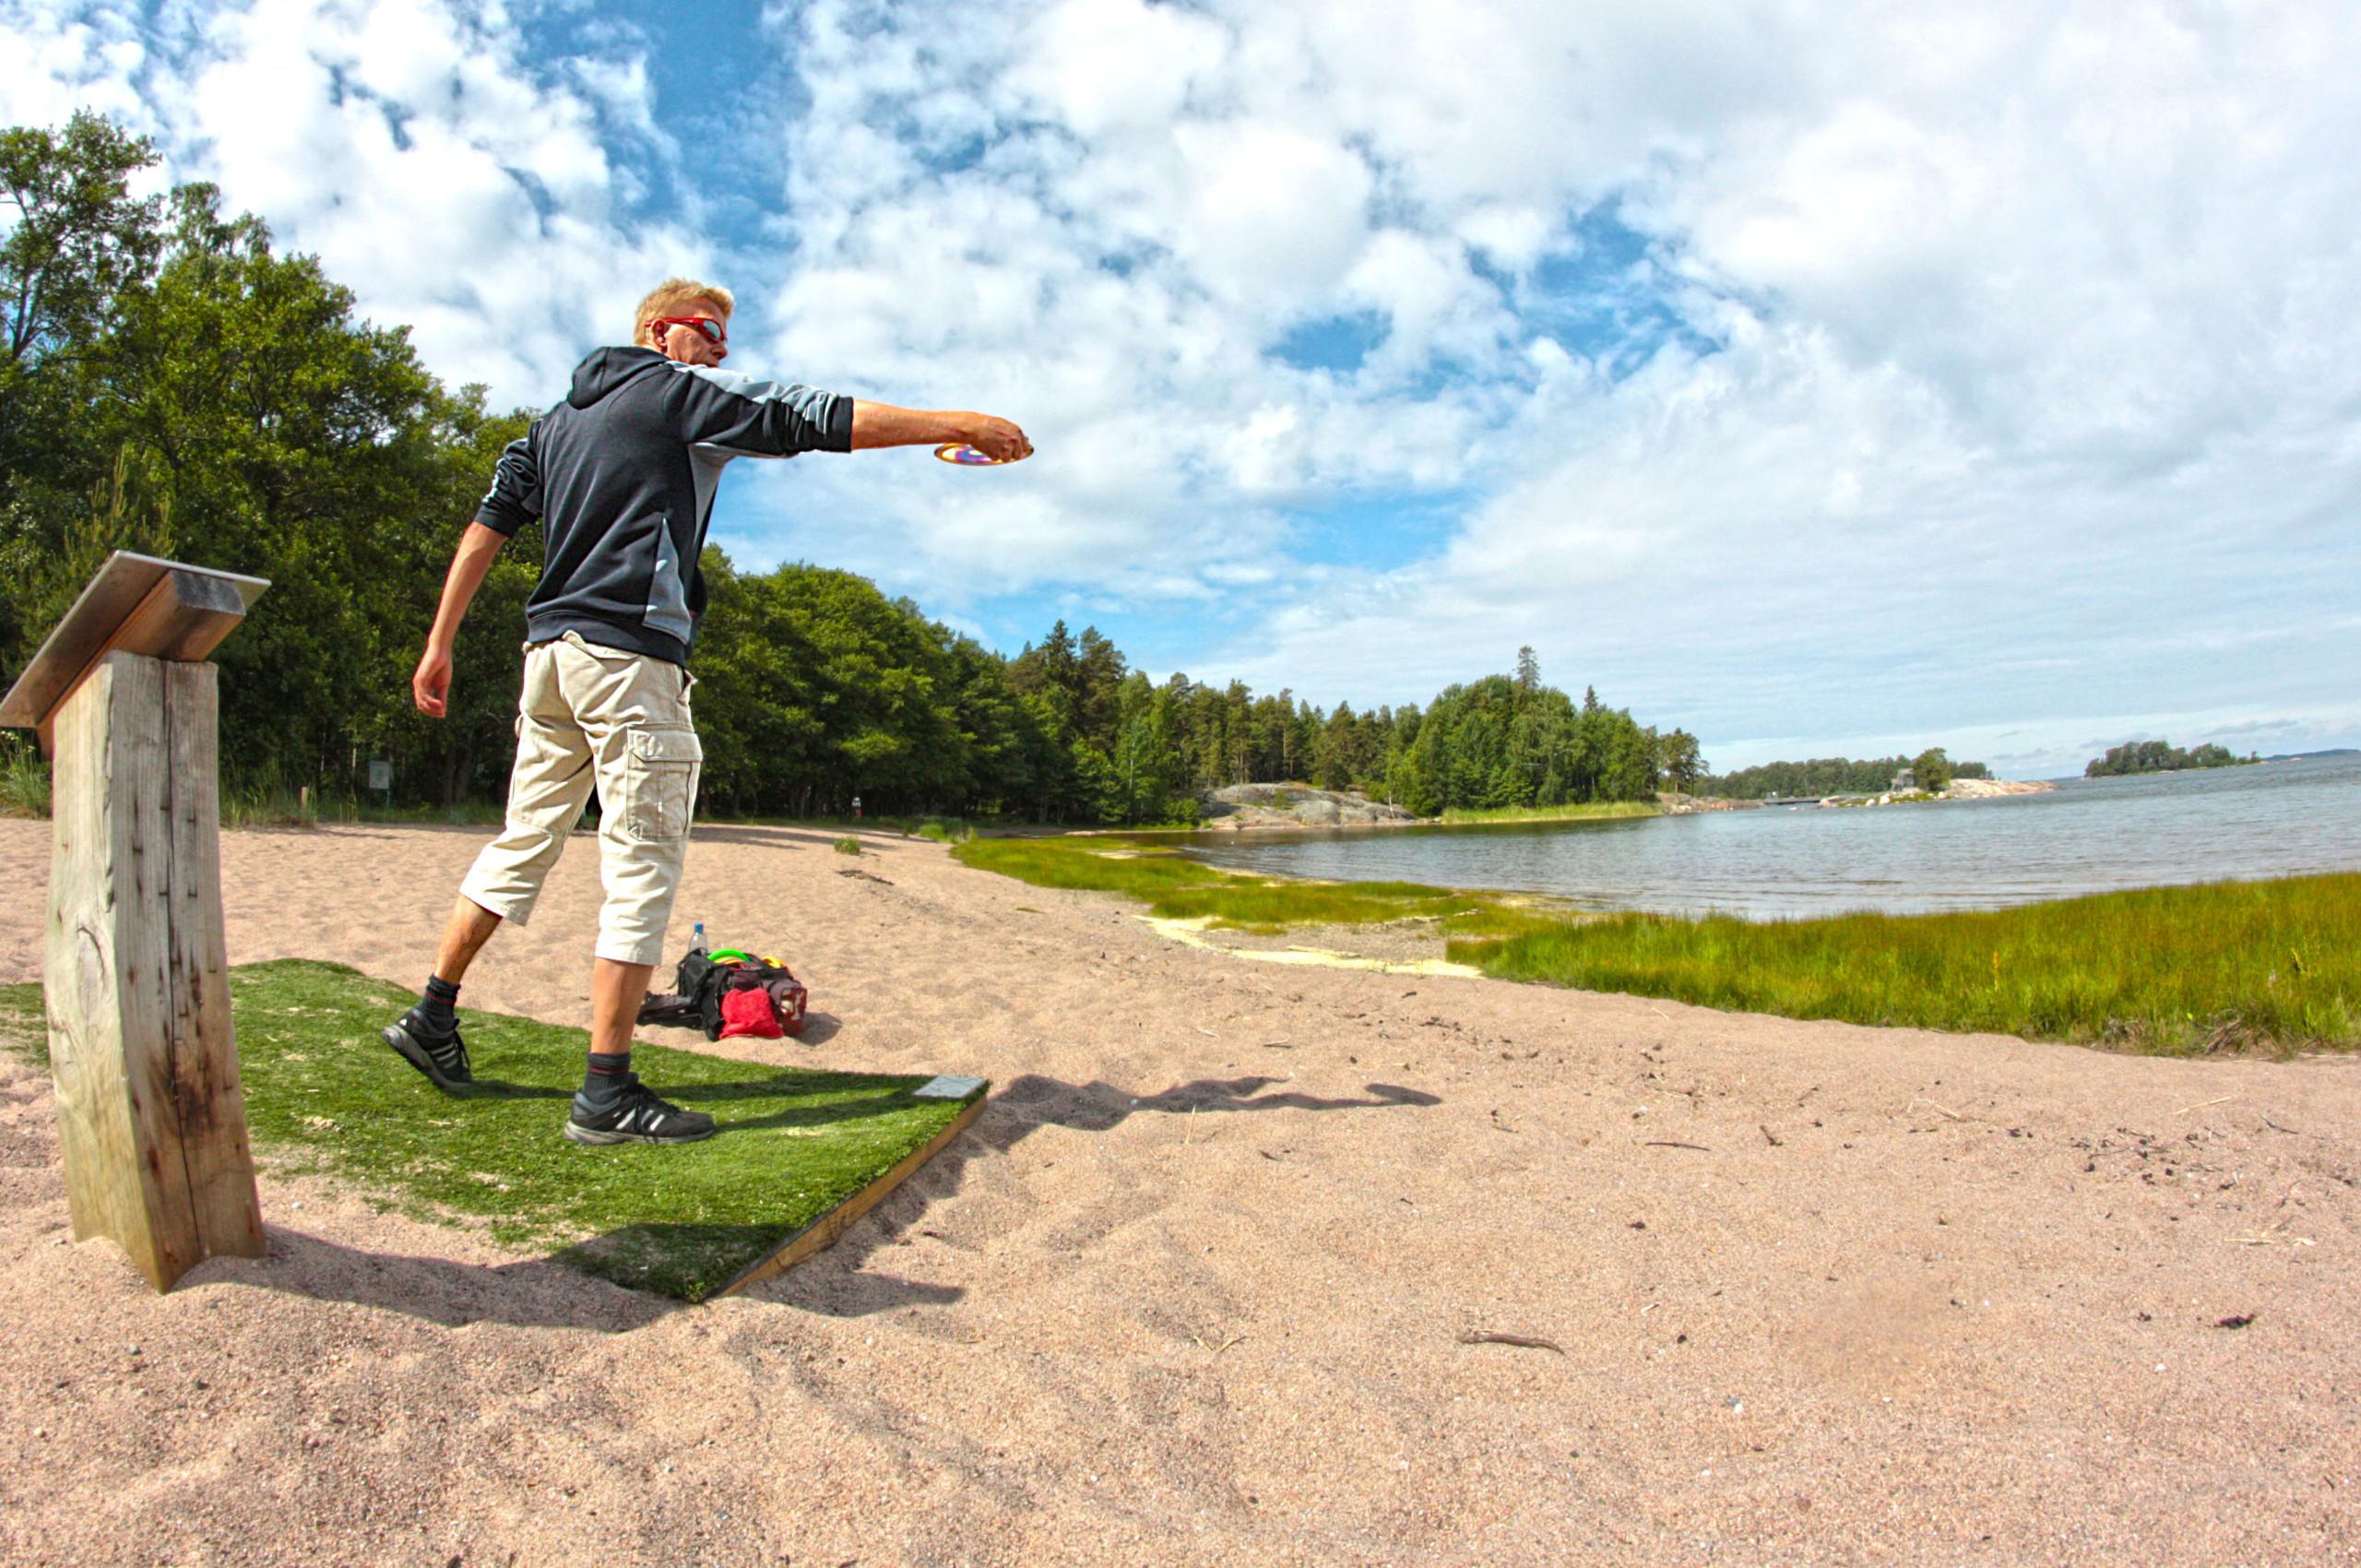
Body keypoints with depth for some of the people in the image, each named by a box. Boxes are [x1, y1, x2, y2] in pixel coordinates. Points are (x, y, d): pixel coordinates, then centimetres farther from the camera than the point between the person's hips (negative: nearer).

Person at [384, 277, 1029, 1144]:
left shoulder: (559, 417, 23)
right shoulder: (686, 390, 2)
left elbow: (488, 524, 19)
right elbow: (817, 420, -8)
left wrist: (439, 644, 19)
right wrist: (958, 424, -8)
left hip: (550, 648, 9)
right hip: (630, 651, -8)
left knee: (526, 838, 19)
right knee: (644, 863, -7)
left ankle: (432, 1014, 28)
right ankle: (607, 1091, -7)